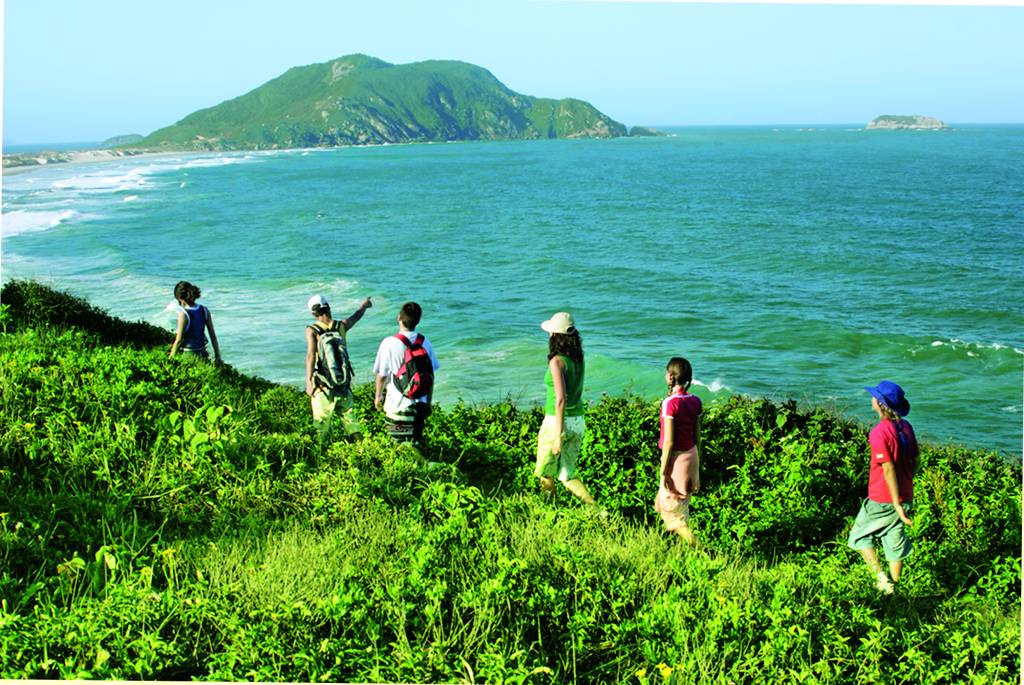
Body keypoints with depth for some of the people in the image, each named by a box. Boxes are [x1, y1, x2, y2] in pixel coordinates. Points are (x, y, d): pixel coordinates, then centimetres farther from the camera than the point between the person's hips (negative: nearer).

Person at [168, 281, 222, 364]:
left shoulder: (183, 314, -13)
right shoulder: (205, 311, 3)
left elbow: (179, 340, -12)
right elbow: (213, 336, 6)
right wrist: (217, 356, 13)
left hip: (188, 354, -6)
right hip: (202, 353, 6)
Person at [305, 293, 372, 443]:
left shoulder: (311, 330, -8)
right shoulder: (341, 326, 2)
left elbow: (311, 355, -21)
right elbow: (355, 317, 24)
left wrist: (308, 381, -26)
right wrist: (364, 305, 45)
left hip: (322, 387, -3)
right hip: (343, 385, 3)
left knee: (322, 420, 6)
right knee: (349, 417, 12)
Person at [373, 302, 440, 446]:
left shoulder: (390, 343, -15)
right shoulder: (424, 342, -3)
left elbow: (382, 375, -8)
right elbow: (431, 376, 3)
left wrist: (378, 396, 10)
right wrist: (428, 402, 15)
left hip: (397, 406, -4)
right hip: (420, 404, 4)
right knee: (416, 444, 15)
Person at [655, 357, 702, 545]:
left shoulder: (670, 403, -20)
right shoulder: (695, 401, 0)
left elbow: (669, 441, -19)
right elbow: (697, 436, 7)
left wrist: (663, 471, -13)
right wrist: (697, 465, 16)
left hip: (676, 458, -7)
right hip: (691, 456, 7)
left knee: (672, 511, 5)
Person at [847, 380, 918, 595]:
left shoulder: (880, 432, -21)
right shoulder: (906, 427, 3)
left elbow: (889, 469, -22)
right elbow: (915, 462, 10)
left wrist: (897, 505, -20)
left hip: (882, 500, -7)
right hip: (905, 497, 7)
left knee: (859, 537, 12)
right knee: (895, 543, 16)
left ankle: (881, 576, 0)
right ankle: (893, 588, 23)